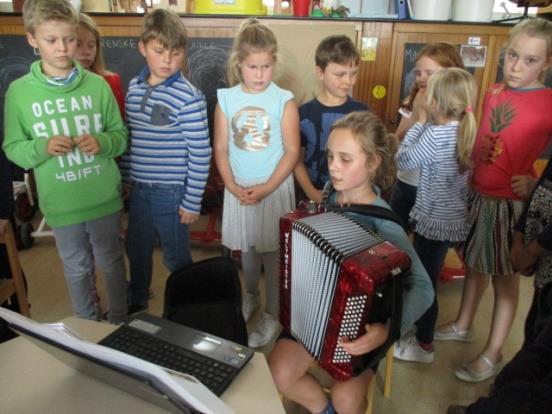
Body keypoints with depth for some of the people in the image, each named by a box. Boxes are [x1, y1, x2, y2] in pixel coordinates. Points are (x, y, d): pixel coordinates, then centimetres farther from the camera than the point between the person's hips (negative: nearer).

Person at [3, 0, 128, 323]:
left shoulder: (98, 85, -6)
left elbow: (121, 135, 0)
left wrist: (102, 143, -21)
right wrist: (43, 147, -21)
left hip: (105, 199, 0)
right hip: (61, 205, 0)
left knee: (112, 262, 17)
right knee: (77, 269, 18)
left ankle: (120, 323, 40)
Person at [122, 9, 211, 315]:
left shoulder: (189, 97, -16)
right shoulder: (134, 87, 3)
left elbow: (200, 154, -15)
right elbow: (127, 137, 12)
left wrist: (192, 202, -13)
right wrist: (125, 177, 12)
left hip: (171, 192, -6)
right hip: (139, 189, 6)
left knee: (176, 257, 11)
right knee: (136, 248, 23)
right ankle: (136, 300, 48)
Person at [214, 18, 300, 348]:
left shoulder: (284, 100, -9)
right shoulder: (226, 99, -1)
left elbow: (292, 152, -9)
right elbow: (221, 149, 1)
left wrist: (266, 188, -15)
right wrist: (233, 186, -10)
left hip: (275, 189, -3)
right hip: (239, 189, 3)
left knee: (272, 252, 6)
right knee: (247, 248, 17)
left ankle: (273, 314, 22)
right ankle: (250, 298, 41)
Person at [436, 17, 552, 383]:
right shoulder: (493, 94, 3)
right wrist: (471, 180, 9)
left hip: (514, 202, -5)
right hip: (480, 194, 6)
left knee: (505, 275, 6)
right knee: (475, 262, 19)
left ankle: (492, 355, 21)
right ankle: (463, 325, 38)